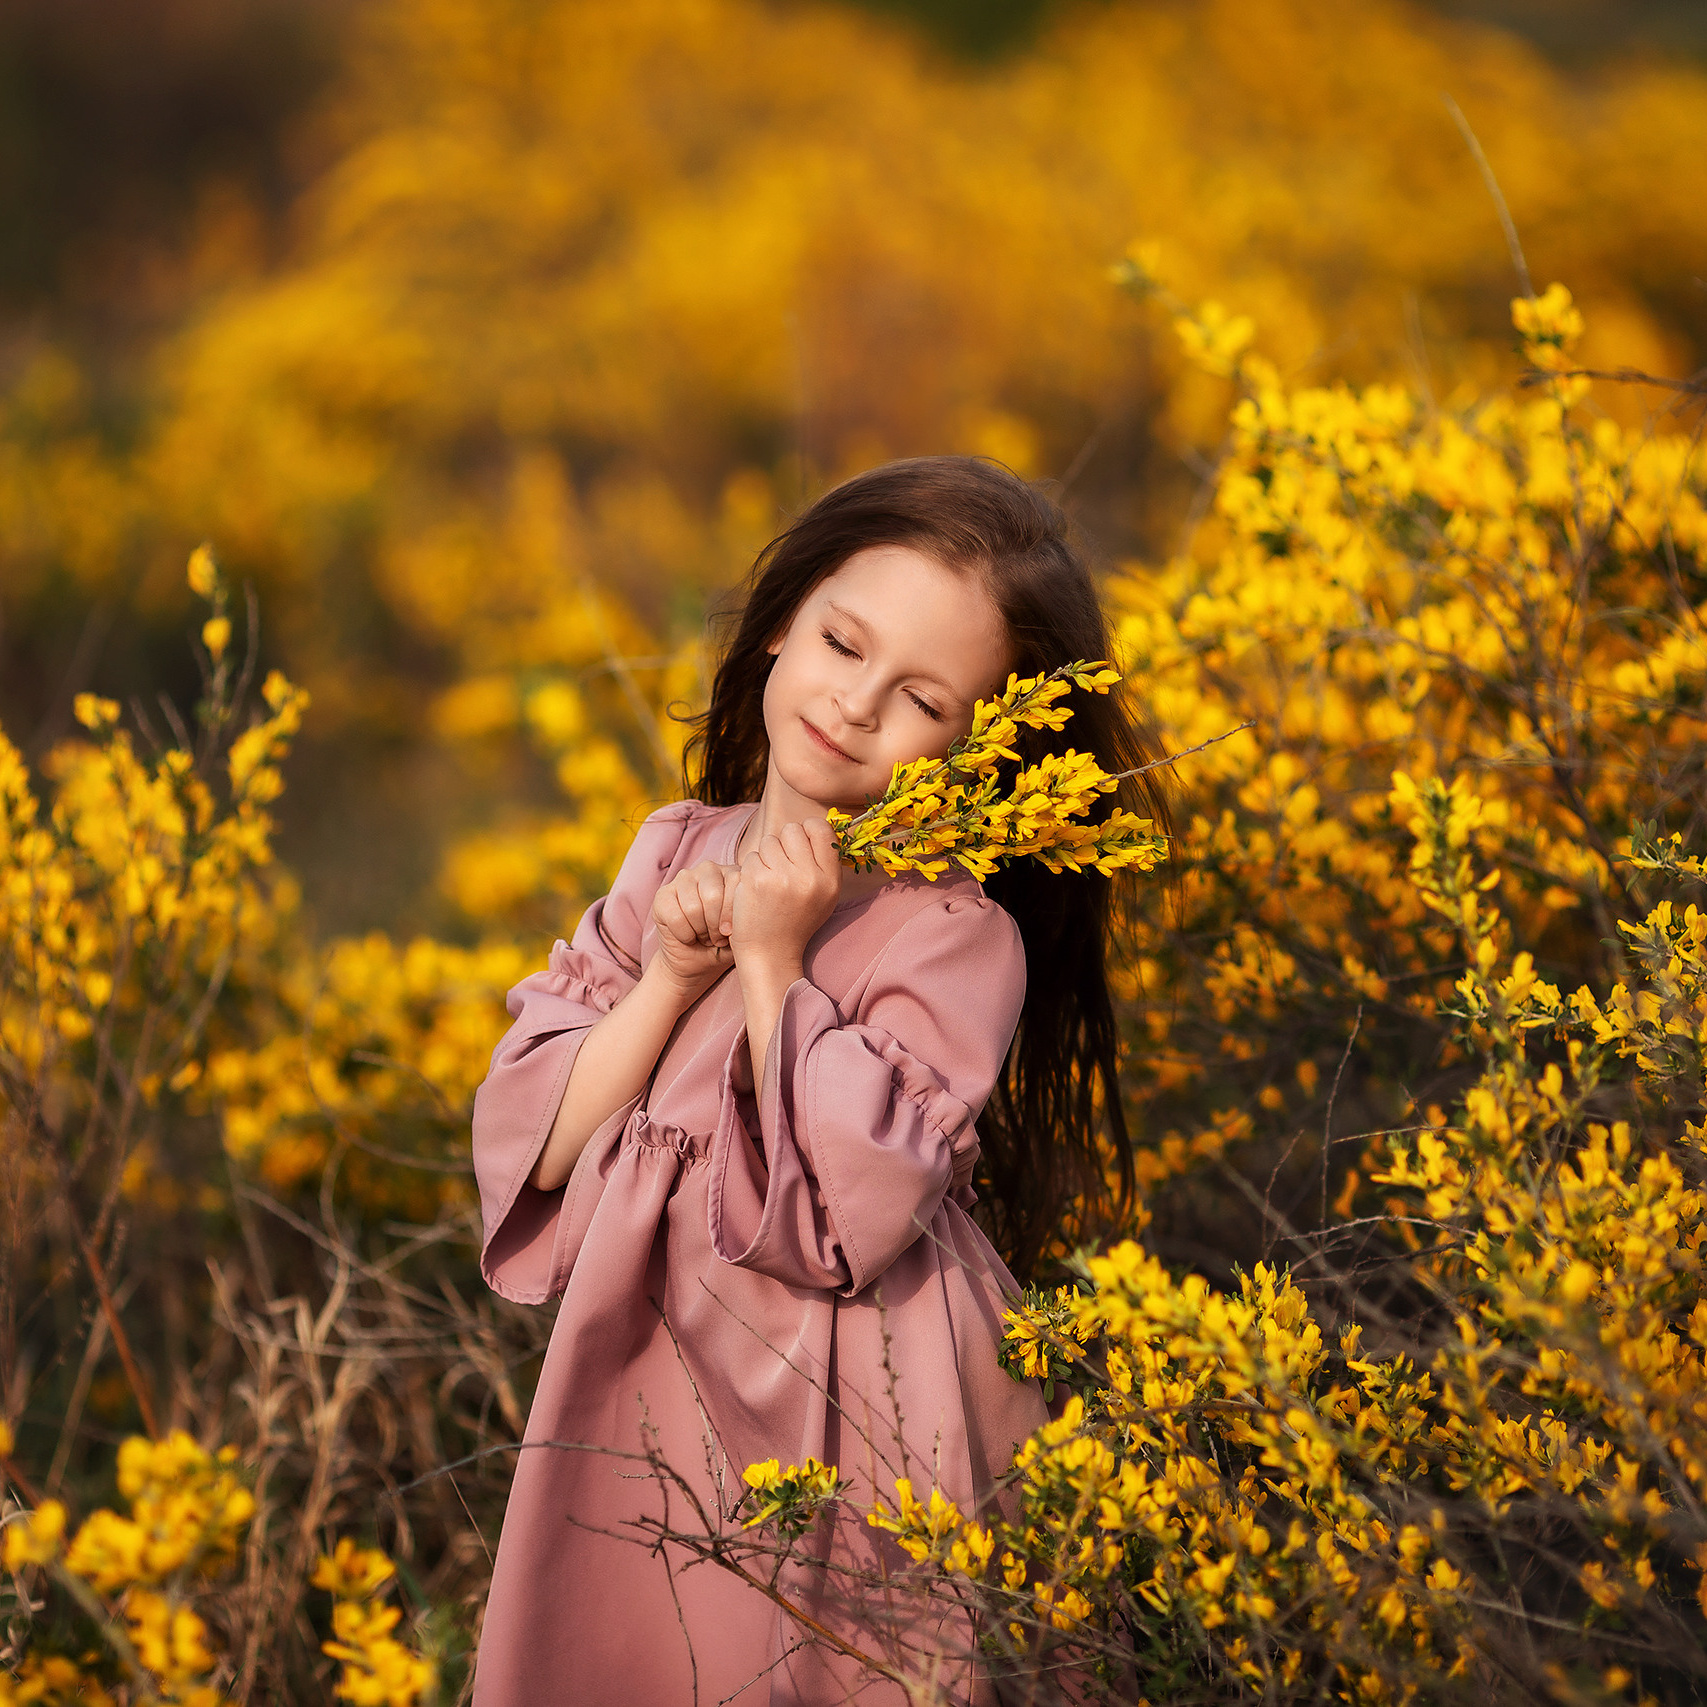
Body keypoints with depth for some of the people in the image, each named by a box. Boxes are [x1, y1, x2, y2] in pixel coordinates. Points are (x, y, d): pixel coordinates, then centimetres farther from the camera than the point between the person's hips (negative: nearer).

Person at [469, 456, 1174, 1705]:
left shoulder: (960, 938, -13)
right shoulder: (676, 858, 4)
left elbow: (846, 1214, -22)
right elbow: (528, 1145, 0)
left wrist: (773, 966, -19)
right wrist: (669, 975, -13)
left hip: (853, 1455, -5)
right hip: (640, 1428, 5)